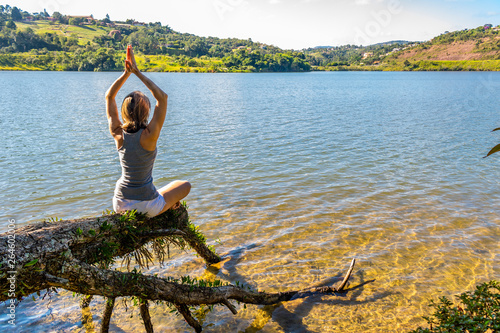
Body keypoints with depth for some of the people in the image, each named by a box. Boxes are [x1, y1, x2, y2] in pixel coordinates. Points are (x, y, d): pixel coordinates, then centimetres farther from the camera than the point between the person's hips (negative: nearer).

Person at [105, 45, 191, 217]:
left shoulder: (118, 134, -9)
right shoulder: (149, 136, -22)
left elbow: (109, 96, 3)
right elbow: (162, 97, -20)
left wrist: (127, 72, -6)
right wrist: (137, 72, -18)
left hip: (120, 204, 5)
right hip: (147, 207, -4)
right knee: (185, 185, 22)